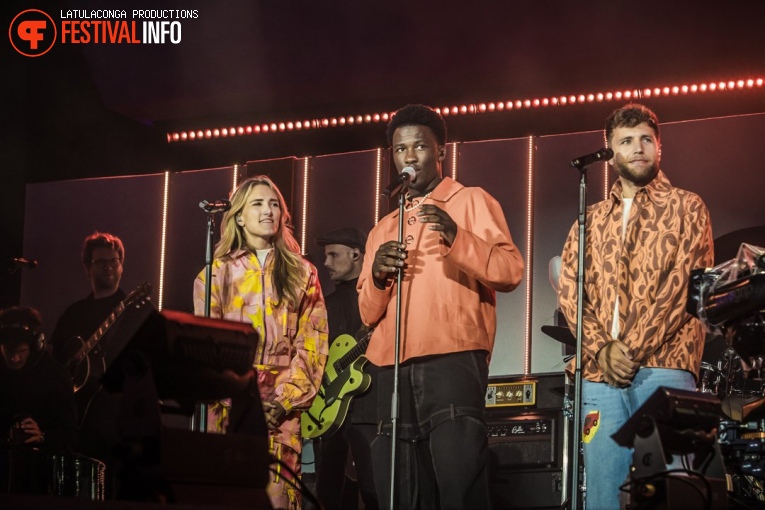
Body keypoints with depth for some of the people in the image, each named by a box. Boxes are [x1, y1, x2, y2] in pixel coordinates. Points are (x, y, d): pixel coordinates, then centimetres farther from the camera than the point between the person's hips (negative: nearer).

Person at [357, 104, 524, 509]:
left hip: (453, 362, -5)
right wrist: (377, 275, 0)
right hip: (394, 372, 5)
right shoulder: (383, 229, 25)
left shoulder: (472, 202, 11)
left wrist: (455, 236, -18)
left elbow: (510, 273, -2)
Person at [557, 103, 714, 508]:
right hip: (599, 372, 3)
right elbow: (569, 292, 10)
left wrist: (632, 349, -10)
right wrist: (601, 350, -7)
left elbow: (684, 285, -2)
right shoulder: (590, 220, 21)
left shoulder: (686, 207, 11)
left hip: (664, 367, -3)